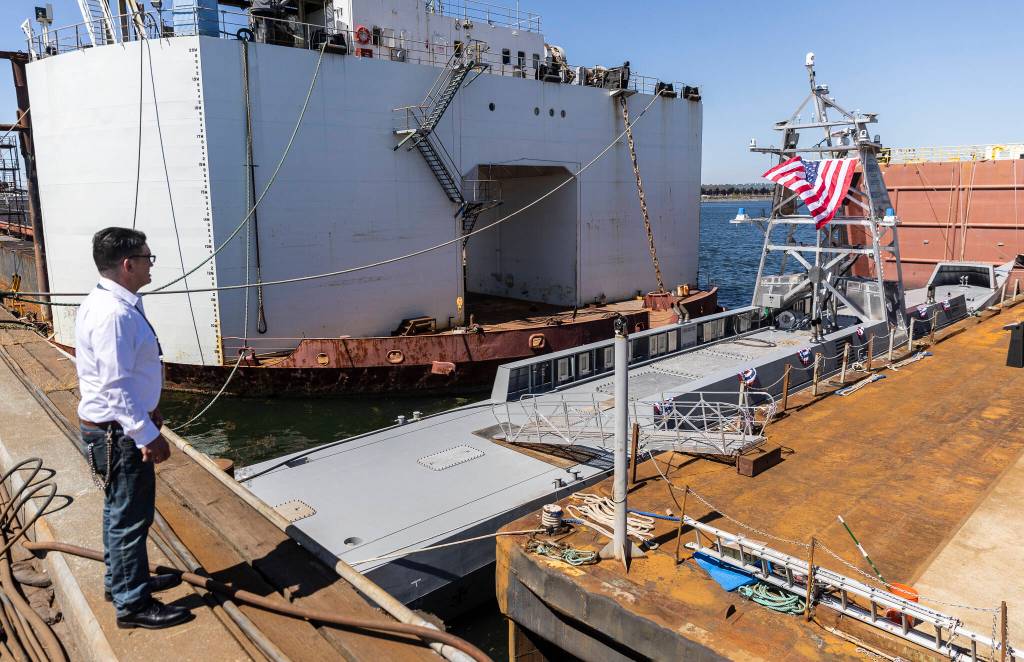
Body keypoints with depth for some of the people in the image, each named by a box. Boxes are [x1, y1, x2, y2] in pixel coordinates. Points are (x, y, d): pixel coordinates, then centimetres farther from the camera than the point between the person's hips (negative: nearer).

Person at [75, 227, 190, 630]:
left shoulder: (108, 303, 7)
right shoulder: (114, 314, -25)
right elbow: (117, 386, -27)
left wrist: (148, 417, 22)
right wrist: (147, 436, -22)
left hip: (115, 428, 10)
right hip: (118, 433, -10)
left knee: (121, 512, 23)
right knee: (130, 517, 2)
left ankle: (122, 580, 39)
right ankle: (132, 604, 15)